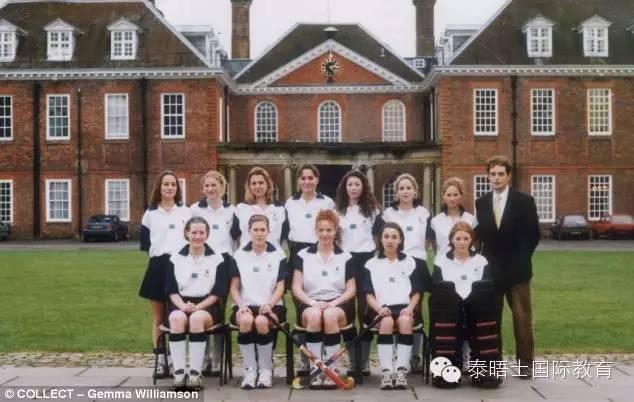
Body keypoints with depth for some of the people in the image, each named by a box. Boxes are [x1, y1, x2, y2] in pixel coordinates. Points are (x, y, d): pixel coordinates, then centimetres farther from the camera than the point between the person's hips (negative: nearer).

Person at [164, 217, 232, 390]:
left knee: (197, 318, -37)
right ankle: (178, 373, -34)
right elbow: (171, 290, 7)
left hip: (208, 305, -1)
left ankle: (195, 374, -32)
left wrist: (198, 306, -15)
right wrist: (182, 305, -14)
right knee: (177, 318, -34)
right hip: (181, 304, 2)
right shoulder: (175, 259, 12)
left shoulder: (218, 259, 6)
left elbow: (218, 292, 0)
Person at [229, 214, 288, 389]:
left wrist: (269, 304, -16)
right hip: (246, 305, 1)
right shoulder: (239, 254, 9)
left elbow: (280, 287, 1)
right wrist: (241, 305, -12)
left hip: (270, 306, -1)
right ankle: (250, 370, -20)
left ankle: (266, 370, -14)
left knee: (261, 321, -34)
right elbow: (234, 287, 7)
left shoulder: (278, 254, 6)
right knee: (245, 320, -34)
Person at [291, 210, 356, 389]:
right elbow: (296, 288, 4)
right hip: (310, 304, 0)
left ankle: (332, 370, -28)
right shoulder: (303, 255, 11)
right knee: (314, 315, -36)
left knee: (330, 315, -36)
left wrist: (334, 303, -13)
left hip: (338, 305, 0)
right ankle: (315, 369, -31)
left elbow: (351, 289, 5)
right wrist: (313, 302, -14)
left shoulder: (345, 257, 11)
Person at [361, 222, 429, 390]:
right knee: (387, 321, -36)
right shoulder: (371, 264, 16)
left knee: (405, 320, -35)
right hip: (381, 310, -1)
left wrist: (410, 308, -9)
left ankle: (401, 371, -35)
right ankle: (385, 372, -37)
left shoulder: (411, 262, 19)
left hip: (405, 308, 1)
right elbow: (368, 293, 5)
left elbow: (417, 292, 12)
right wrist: (378, 308, -15)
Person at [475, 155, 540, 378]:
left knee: (522, 317, 1)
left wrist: (520, 260, -9)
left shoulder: (524, 201, -3)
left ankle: (525, 362, 7)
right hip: (491, 269, 3)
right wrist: (487, 259, 0)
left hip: (516, 269, -3)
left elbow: (533, 235, -4)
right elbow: (480, 234, 10)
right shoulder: (481, 203, 8)